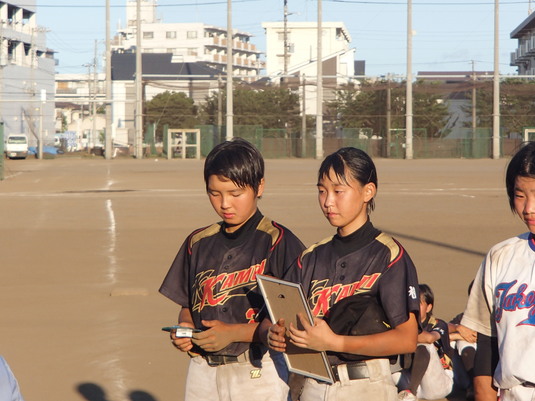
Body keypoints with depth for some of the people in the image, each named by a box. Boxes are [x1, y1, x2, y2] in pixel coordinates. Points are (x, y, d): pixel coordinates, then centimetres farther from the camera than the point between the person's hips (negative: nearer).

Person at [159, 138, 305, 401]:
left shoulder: (279, 243, -7)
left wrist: (234, 333, -18)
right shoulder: (198, 243, 12)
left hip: (258, 372, -5)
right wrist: (184, 330, -3)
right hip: (203, 368, 5)